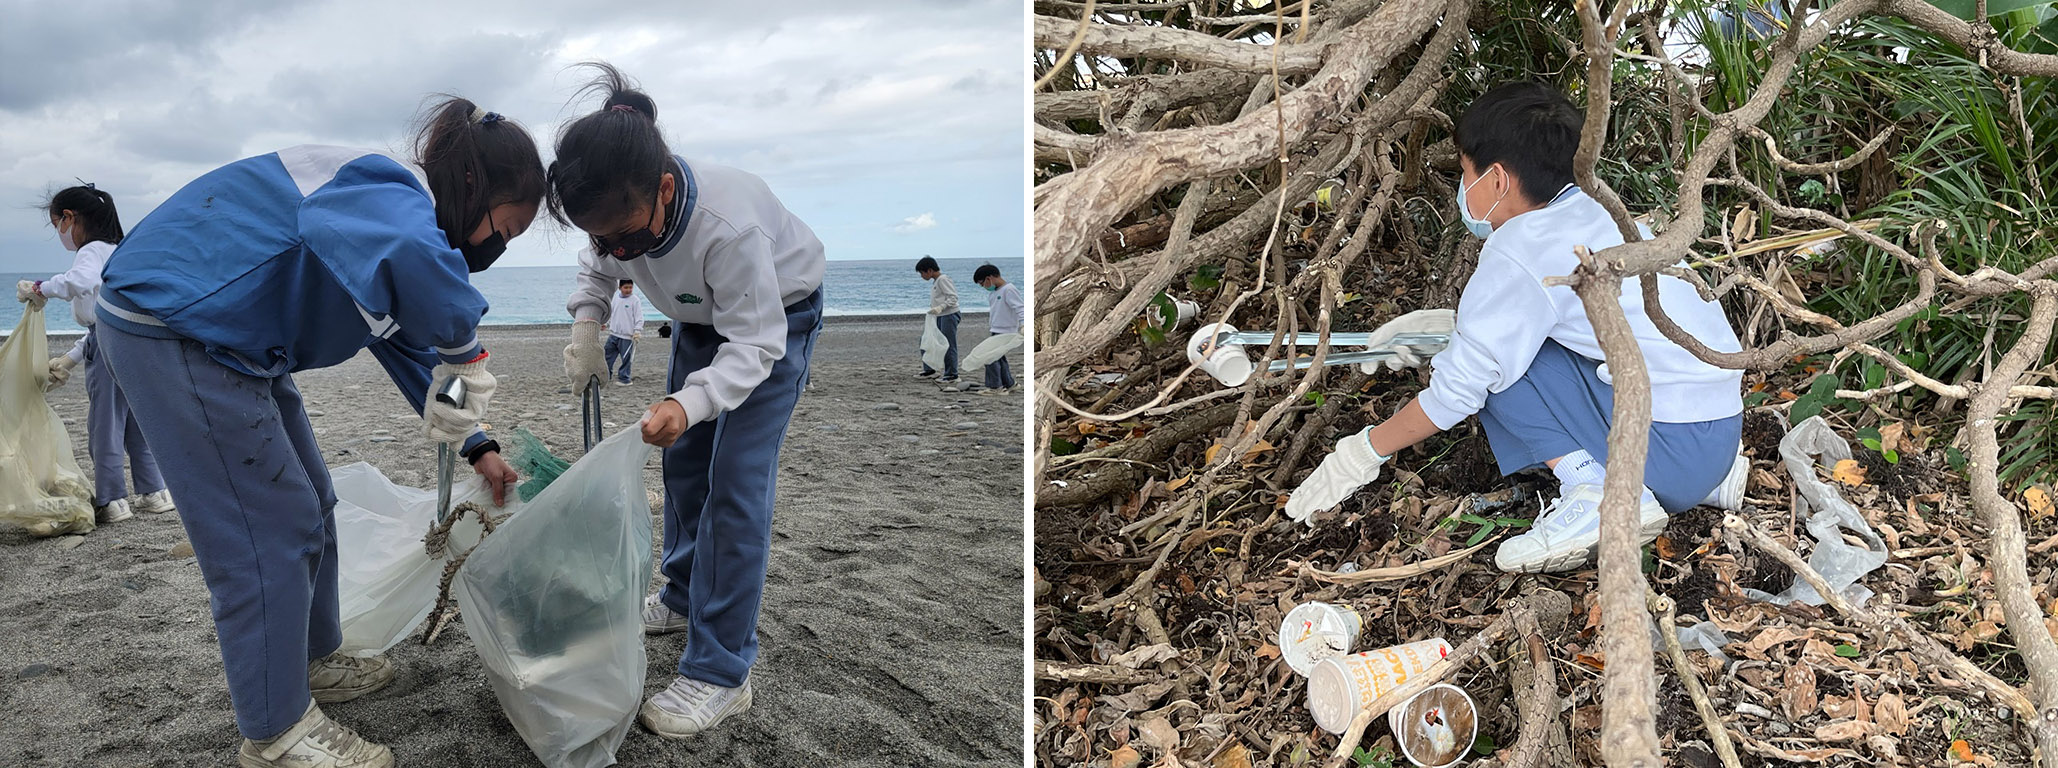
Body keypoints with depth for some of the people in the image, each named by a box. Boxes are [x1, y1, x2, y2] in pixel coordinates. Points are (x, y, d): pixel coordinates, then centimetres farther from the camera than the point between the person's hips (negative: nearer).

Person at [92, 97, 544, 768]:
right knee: (270, 530, -6)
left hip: (226, 339, 11)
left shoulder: (390, 203, 11)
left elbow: (405, 344, 18)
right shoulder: (394, 193, -23)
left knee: (308, 506, 18)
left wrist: (476, 448, 15)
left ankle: (312, 661, 36)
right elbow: (412, 259, -50)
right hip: (171, 332, -11)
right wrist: (463, 349, -30)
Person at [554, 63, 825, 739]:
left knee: (736, 486, -13)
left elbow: (756, 342, -37)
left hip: (777, 317, -7)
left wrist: (690, 402, -52)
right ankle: (684, 596, 37)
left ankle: (720, 673, -9)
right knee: (682, 457, 14)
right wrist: (585, 322, -14)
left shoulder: (728, 225, -43)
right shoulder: (619, 209, -23)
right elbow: (599, 265, 2)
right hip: (703, 314, 7)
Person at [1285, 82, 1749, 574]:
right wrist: (1456, 325, 23)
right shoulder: (1591, 213, 11)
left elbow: (1459, 389, -11)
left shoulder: (1519, 252, -14)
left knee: (1500, 356, -5)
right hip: (1723, 431, 9)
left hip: (1674, 450, -9)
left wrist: (1362, 454, 0)